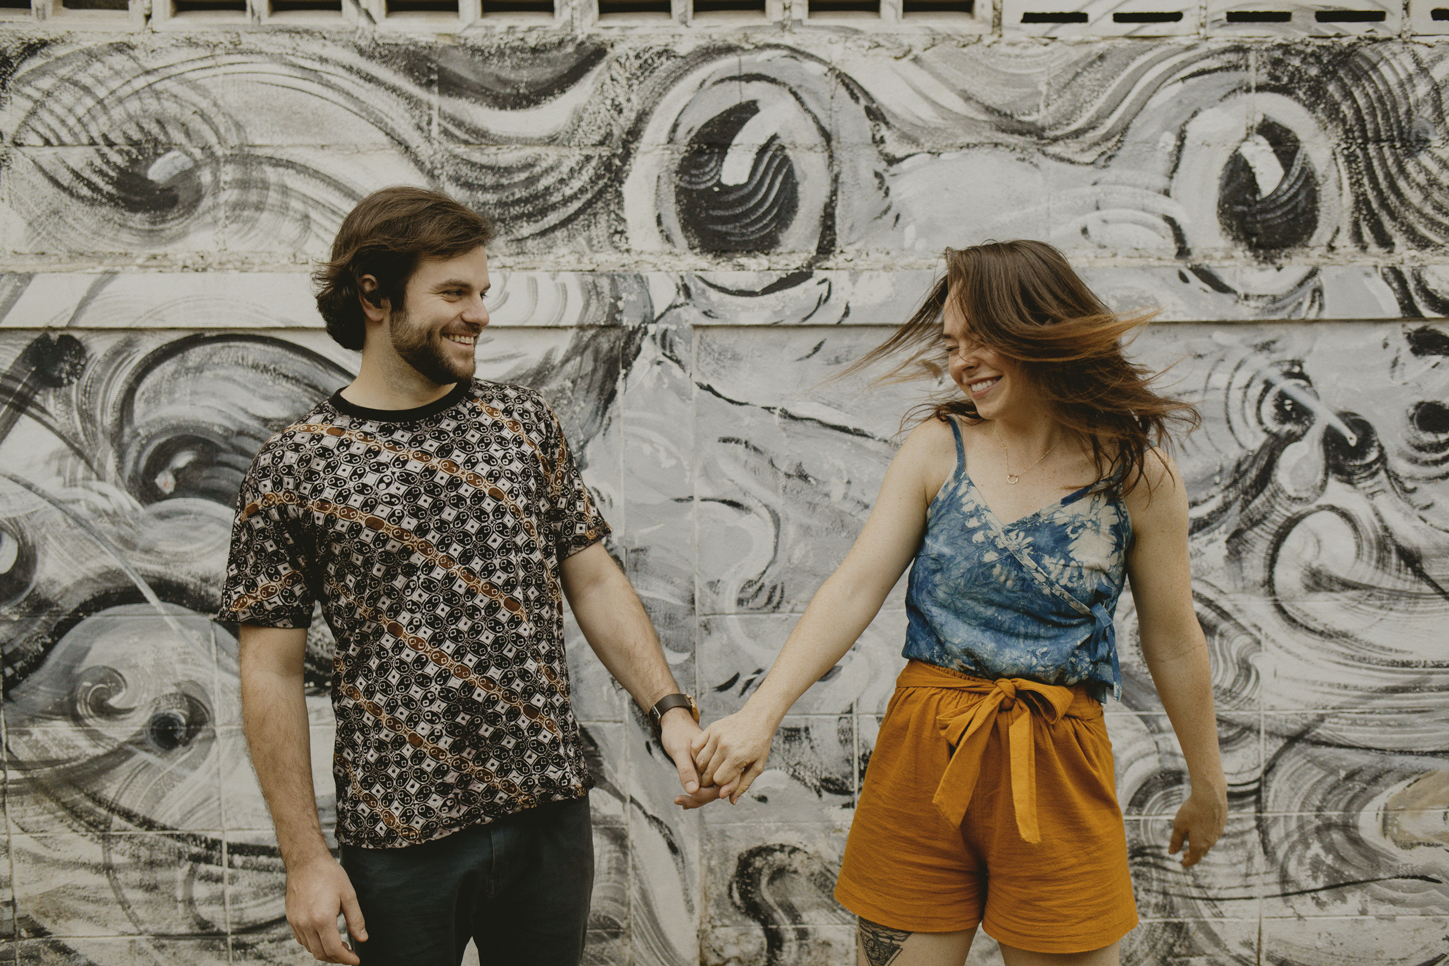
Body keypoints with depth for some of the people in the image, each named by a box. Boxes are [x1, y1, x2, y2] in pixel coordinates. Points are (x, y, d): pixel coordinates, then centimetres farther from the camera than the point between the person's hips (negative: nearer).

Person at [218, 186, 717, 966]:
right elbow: (271, 674, -4)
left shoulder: (523, 422, 4)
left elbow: (594, 581, 6)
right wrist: (305, 858, -6)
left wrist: (670, 710, -5)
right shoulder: (295, 465, -6)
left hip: (552, 815, 3)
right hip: (399, 837, -3)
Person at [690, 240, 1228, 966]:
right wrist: (763, 712, -21)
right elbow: (855, 587, -9)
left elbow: (1173, 641, 5)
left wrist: (1207, 788, 15)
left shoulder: (1137, 473, -3)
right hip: (923, 752, 1)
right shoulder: (936, 450, -1)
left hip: (1059, 768, 0)